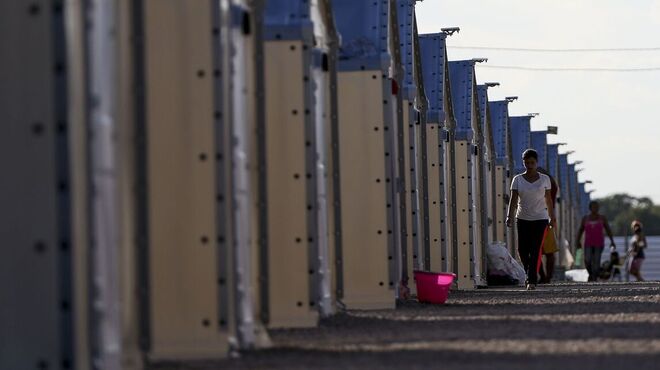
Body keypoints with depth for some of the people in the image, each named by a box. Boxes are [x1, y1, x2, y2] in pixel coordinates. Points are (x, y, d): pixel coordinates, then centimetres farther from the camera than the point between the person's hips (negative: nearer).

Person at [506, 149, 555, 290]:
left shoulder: (544, 179, 3)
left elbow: (548, 199, 9)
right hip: (523, 219, 1)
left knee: (535, 250, -11)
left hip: (540, 219, -1)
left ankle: (532, 280, -11)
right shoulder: (517, 180, 2)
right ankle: (531, 274, 27)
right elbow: (513, 199, -6)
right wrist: (509, 217, -18)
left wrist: (552, 217, 11)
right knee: (522, 250, 1)